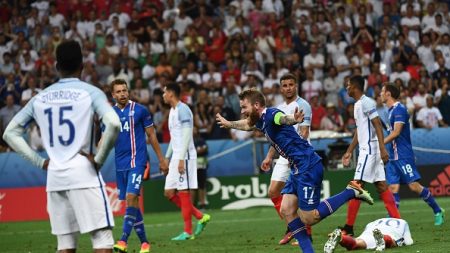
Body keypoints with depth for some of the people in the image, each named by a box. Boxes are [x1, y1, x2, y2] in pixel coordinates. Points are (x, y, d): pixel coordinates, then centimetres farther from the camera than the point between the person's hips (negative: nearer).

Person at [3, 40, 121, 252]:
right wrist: (99, 159, -7)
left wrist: (39, 161, 11)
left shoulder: (40, 98, 12)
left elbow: (10, 133, 15)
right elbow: (113, 124, -18)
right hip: (83, 173, -5)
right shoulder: (90, 92, -2)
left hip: (54, 177, 5)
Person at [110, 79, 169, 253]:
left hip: (137, 161, -4)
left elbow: (152, 135, 4)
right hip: (120, 164, 4)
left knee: (131, 197, -19)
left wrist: (161, 159, 4)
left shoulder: (140, 110, -2)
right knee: (132, 202, 8)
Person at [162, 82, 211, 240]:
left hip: (185, 157, -10)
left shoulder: (183, 110, -12)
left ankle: (188, 232, -2)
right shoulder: (172, 111, 18)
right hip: (176, 158, 10)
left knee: (183, 193, -7)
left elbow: (186, 136, -18)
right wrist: (166, 158, 23)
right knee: (169, 192, 7)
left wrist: (181, 159, -23)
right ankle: (201, 217, 12)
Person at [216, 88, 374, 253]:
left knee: (308, 218, -9)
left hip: (308, 168, -10)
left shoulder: (271, 114, -14)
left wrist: (294, 120, -64)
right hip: (297, 170, 10)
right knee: (286, 211, 4)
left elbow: (283, 118, -40)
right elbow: (248, 124, 41)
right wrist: (228, 124, 57)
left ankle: (351, 192, -1)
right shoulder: (261, 121, 15)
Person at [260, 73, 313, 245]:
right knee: (273, 192, 3)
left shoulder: (302, 106, -8)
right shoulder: (279, 109, 16)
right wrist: (269, 157, 19)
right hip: (284, 157, 8)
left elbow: (304, 133, -17)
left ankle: (306, 232, 1)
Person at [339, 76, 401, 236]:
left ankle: (348, 228, -8)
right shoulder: (358, 104, 17)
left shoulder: (366, 103, -13)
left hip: (370, 149, -10)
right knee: (381, 186, 8)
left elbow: (377, 125, -19)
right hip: (365, 149, 10)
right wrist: (349, 152, 27)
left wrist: (382, 148, -26)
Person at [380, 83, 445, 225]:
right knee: (393, 188, 0)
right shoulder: (391, 110, 16)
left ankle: (437, 211, 4)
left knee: (414, 186, -8)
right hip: (393, 157, 9)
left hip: (403, 156, -9)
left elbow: (396, 132, -20)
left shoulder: (399, 109, -13)